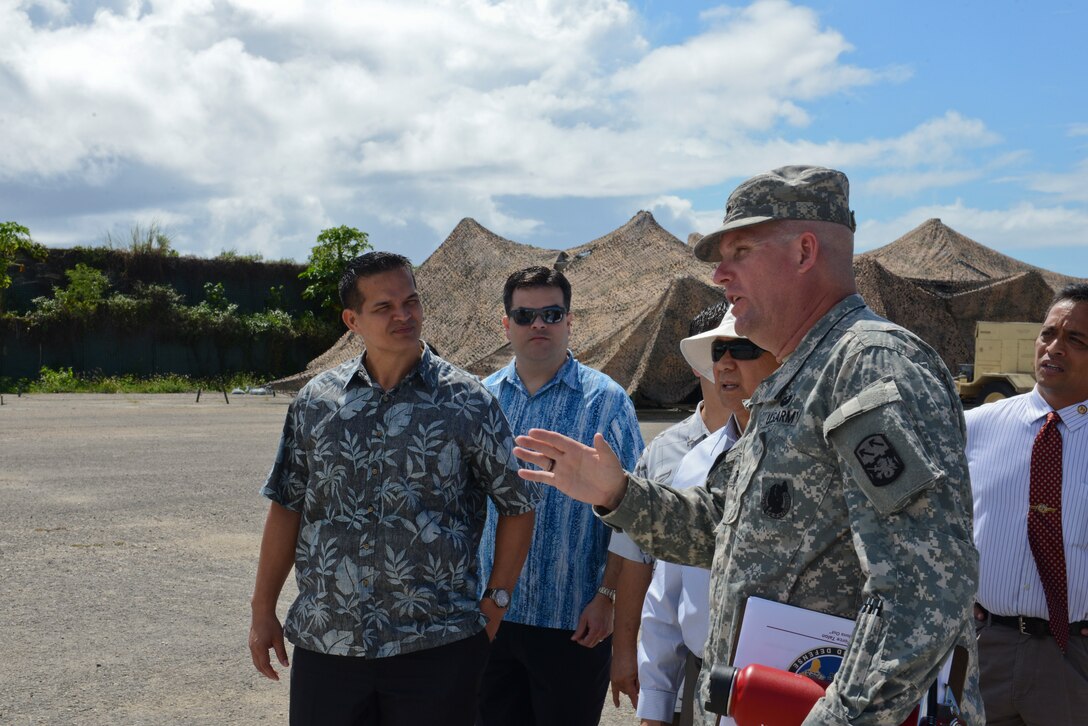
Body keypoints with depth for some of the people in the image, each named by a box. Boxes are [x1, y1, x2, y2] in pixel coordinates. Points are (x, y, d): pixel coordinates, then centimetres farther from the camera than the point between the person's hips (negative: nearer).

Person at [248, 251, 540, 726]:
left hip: (437, 646, -2)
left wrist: (494, 605, -1)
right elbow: (287, 507, 9)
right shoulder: (316, 400, 4)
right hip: (325, 644, 2)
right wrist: (263, 612, 8)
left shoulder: (468, 402, -4)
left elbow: (517, 506, 2)